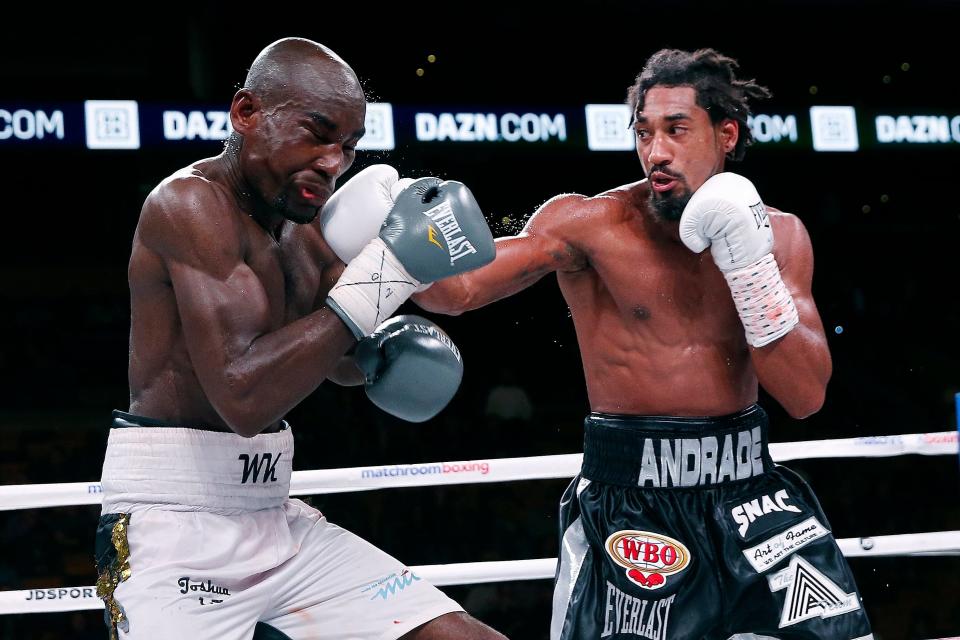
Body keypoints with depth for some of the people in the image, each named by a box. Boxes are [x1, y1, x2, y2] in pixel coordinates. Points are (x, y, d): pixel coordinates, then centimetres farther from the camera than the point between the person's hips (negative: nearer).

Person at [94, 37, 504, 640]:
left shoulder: (306, 224, 9)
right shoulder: (191, 201, -14)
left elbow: (343, 363, 25)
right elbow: (242, 396, -25)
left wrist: (382, 346, 1)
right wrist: (375, 276, -21)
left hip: (276, 517, 8)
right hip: (174, 528, -8)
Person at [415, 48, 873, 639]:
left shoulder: (778, 234, 1)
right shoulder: (591, 224, -8)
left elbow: (806, 395, -6)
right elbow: (460, 287, -16)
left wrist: (750, 264, -15)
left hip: (747, 482, 3)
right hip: (629, 497, -3)